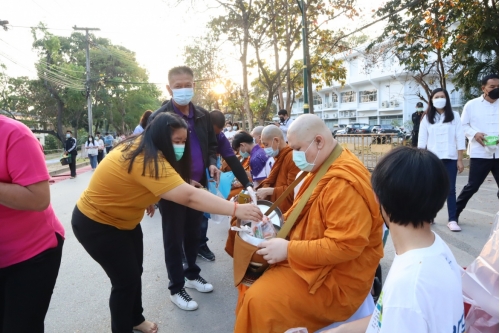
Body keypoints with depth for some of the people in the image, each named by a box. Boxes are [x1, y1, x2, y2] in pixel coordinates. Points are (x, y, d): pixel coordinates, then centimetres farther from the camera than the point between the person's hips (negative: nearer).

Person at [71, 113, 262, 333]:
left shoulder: (142, 146, -5)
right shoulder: (147, 160, -36)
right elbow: (189, 196, -44)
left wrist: (147, 198, -1)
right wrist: (236, 209, -45)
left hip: (123, 220, 9)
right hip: (95, 223, -9)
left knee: (135, 272, 16)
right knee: (126, 279, -3)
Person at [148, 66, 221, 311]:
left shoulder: (203, 115, 4)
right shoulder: (159, 117, -13)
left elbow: (211, 144, 15)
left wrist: (212, 163, -5)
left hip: (198, 185, 5)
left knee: (193, 234, 19)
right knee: (174, 239, 8)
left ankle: (192, 274, 40)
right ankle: (176, 288, 23)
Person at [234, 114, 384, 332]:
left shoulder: (344, 183, -27)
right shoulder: (324, 167, 5)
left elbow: (345, 245, -30)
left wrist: (289, 250, -25)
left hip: (336, 278, -9)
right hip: (315, 263, 10)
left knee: (259, 301, -16)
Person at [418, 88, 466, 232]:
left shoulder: (454, 116, 4)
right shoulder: (427, 118, 6)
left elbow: (460, 138, 2)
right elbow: (422, 140, 4)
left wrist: (460, 159, -3)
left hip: (450, 158, 0)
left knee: (450, 189, 1)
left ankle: (452, 220, 4)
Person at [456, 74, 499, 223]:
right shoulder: (471, 105, 2)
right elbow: (463, 125, 3)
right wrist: (475, 134, -15)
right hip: (480, 153, -3)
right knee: (472, 186, 0)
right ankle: (455, 212, 16)